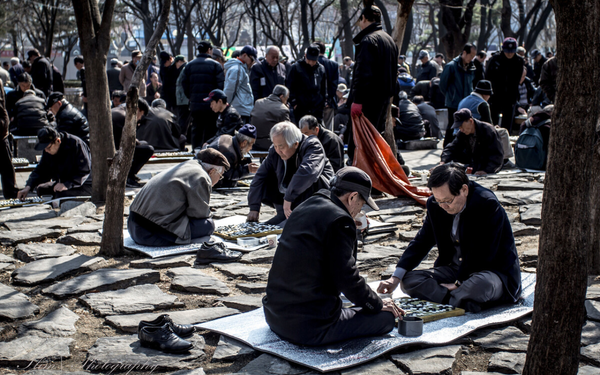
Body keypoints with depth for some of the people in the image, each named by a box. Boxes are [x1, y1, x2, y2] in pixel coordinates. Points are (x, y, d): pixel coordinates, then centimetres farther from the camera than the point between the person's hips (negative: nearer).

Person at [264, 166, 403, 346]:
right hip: (309, 327, -9)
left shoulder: (305, 208, 12)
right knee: (386, 317, 0)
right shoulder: (340, 220, -14)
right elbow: (347, 278, -13)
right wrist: (378, 304, 1)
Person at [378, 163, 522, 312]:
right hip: (456, 269, 7)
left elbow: (484, 254, -20)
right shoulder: (435, 205, -1)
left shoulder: (488, 205, -20)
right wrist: (395, 278, -6)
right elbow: (421, 241, 6)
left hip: (495, 271, -6)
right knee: (409, 279, -13)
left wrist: (458, 283, -21)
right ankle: (459, 299, -27)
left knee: (481, 285, -41)